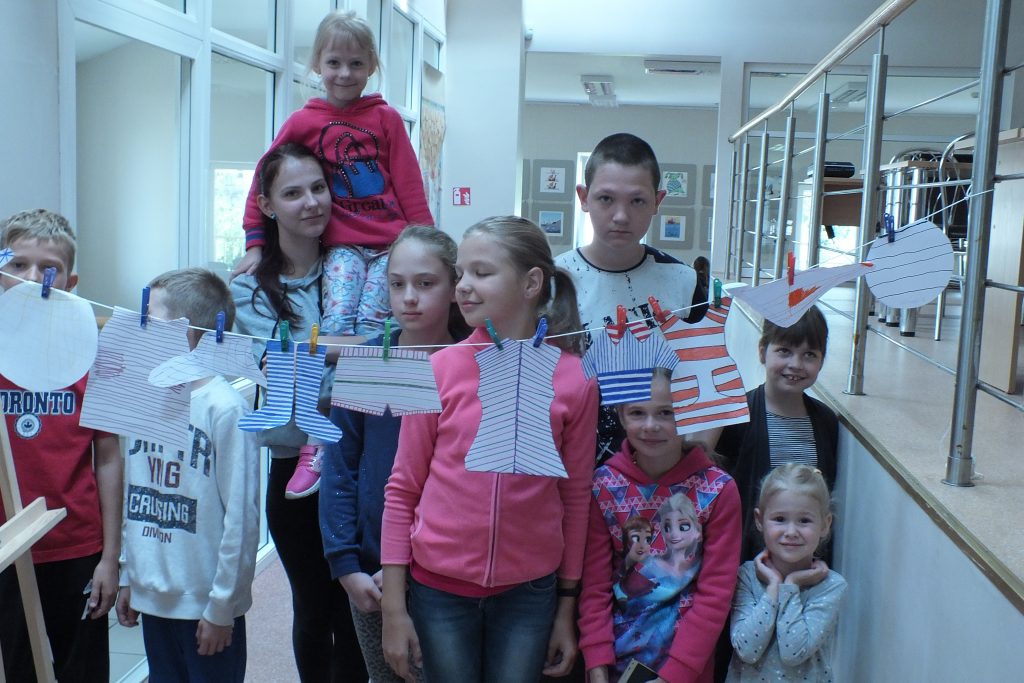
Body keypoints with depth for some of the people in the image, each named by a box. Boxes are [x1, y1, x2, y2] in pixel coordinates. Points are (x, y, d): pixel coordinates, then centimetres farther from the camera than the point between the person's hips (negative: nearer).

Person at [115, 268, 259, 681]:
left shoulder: (224, 408, -18)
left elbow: (241, 518, -17)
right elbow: (134, 501, 12)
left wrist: (222, 608, -14)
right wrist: (129, 578, 12)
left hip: (206, 606, -6)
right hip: (152, 597, 7)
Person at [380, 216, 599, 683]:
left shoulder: (574, 379, -7)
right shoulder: (440, 369, -8)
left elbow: (575, 498, 0)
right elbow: (402, 490, -3)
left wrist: (566, 609, 5)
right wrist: (393, 609, -3)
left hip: (529, 592, 0)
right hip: (439, 588, 0)